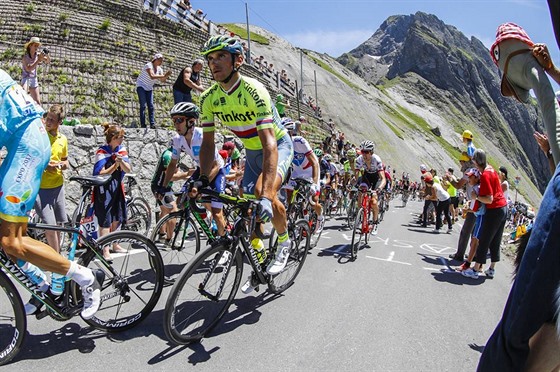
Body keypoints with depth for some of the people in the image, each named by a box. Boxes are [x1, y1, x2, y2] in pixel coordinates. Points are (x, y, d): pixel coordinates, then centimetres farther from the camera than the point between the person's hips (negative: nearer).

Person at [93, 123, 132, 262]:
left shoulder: (122, 149, 3)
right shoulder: (102, 152, -12)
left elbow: (128, 169, -4)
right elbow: (101, 174, -16)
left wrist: (121, 161, -22)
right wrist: (115, 165, -27)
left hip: (117, 186, 6)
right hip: (104, 189, -6)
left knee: (117, 218, 14)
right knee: (105, 219, -6)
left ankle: (114, 245, 29)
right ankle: (105, 250, -1)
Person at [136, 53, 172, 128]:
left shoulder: (159, 69, 1)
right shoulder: (149, 65, -19)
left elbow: (162, 80, -5)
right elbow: (152, 76, -36)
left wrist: (166, 75, -23)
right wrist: (163, 75, -36)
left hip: (149, 88, 6)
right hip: (141, 86, -6)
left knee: (151, 106, -2)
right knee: (143, 105, -12)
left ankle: (152, 124, -3)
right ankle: (143, 125, -11)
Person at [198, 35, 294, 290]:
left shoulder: (254, 91, -31)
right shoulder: (209, 98, -12)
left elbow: (269, 143, -40)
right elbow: (208, 143, -6)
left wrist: (265, 195, -49)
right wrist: (202, 179, -20)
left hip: (278, 146, -6)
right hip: (252, 151, 6)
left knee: (264, 193, -31)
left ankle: (284, 242, -2)